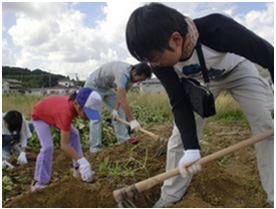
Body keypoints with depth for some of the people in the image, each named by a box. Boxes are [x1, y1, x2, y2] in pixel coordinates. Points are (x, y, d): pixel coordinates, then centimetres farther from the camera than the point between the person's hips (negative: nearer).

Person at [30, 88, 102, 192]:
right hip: (39, 116, -8)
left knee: (74, 135, 4)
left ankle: (78, 169, 13)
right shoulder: (66, 112, -46)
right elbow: (64, 145, -45)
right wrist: (82, 161, -47)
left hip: (52, 112, 8)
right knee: (48, 147, -21)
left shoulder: (76, 101, -26)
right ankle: (38, 183, -8)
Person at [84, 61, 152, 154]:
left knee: (119, 111, 4)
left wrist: (115, 109, -12)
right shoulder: (122, 73, -38)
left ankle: (124, 138, 9)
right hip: (93, 86, -9)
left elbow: (122, 94, -7)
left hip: (107, 87, 9)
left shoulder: (131, 74, -10)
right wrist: (132, 120, -38)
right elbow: (123, 99, -40)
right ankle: (95, 149, -9)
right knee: (96, 117, -13)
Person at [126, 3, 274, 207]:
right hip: (200, 79, 2)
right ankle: (170, 196, 13)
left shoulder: (218, 29, -42)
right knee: (180, 134, -4)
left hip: (238, 69, -1)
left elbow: (269, 55, -26)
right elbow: (180, 104, -22)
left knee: (266, 127, -10)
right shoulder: (162, 61, -29)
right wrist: (191, 148, -32)